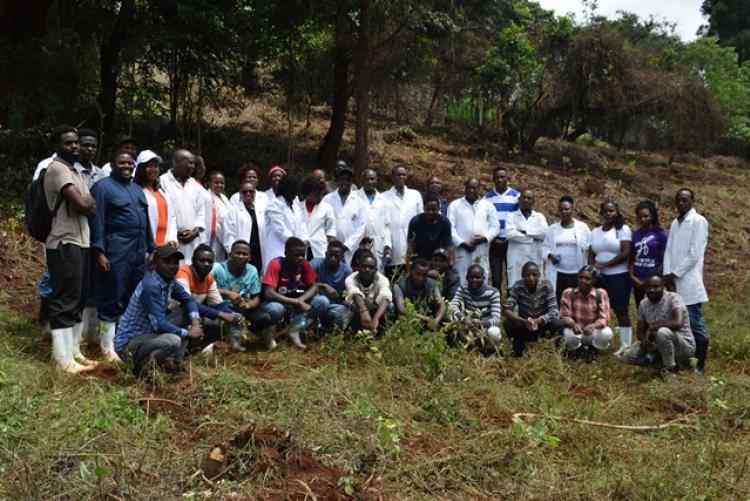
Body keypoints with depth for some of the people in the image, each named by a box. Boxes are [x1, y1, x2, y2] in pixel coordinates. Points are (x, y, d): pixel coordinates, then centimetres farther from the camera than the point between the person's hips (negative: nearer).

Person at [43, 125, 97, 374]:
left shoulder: (76, 170, 19)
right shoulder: (57, 169, -11)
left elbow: (92, 208, 13)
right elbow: (82, 205, -21)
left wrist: (86, 202, -8)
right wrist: (89, 200, 0)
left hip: (81, 241, 10)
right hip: (65, 244, -10)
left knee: (78, 300, 13)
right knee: (64, 301, -7)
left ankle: (73, 351, 21)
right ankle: (63, 358, -3)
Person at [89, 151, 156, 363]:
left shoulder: (137, 189, 20)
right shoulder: (102, 187, -4)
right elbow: (96, 221, -10)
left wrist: (151, 248, 18)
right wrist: (99, 252, -17)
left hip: (138, 254, 8)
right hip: (116, 254, -7)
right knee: (112, 301, -3)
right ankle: (108, 347, 5)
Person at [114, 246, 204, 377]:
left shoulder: (169, 281, 2)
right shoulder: (150, 286, -24)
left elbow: (188, 300, 14)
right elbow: (160, 324, -28)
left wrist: (196, 323, -6)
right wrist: (187, 334, -16)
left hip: (148, 334, 10)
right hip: (129, 344, -9)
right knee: (173, 341, -32)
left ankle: (173, 363, 5)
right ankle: (142, 366, -6)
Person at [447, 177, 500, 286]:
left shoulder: (487, 205, 11)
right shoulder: (454, 205, 5)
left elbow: (495, 226, 9)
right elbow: (450, 228, -1)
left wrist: (485, 237, -9)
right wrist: (462, 243, -11)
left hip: (482, 251, 2)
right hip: (463, 251, -2)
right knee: (462, 282, -3)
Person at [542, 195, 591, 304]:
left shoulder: (582, 227, 2)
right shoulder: (553, 228, 8)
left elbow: (590, 248, 2)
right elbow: (545, 246, 10)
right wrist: (550, 255, -11)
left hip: (577, 273, -1)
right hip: (558, 273, 1)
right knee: (558, 302, 1)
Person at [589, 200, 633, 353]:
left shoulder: (623, 229, -4)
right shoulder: (595, 231, 14)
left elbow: (626, 253, -14)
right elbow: (591, 254, 14)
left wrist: (605, 264, -14)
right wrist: (594, 267, -7)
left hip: (619, 275, -5)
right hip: (600, 276, 5)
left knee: (621, 310, -3)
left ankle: (625, 345, 2)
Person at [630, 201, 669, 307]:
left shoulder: (661, 234, -4)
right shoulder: (635, 235, 9)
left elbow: (665, 260, -6)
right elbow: (632, 258, 10)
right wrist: (632, 276, -4)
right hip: (637, 280, 5)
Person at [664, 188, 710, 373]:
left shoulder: (698, 221, -4)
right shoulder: (675, 223, 18)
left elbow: (694, 254, -11)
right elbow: (669, 251, 13)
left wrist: (675, 274, -11)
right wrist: (667, 274, -2)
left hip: (689, 282, -6)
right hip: (674, 281, 7)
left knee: (695, 325, -3)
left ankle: (700, 365, 5)